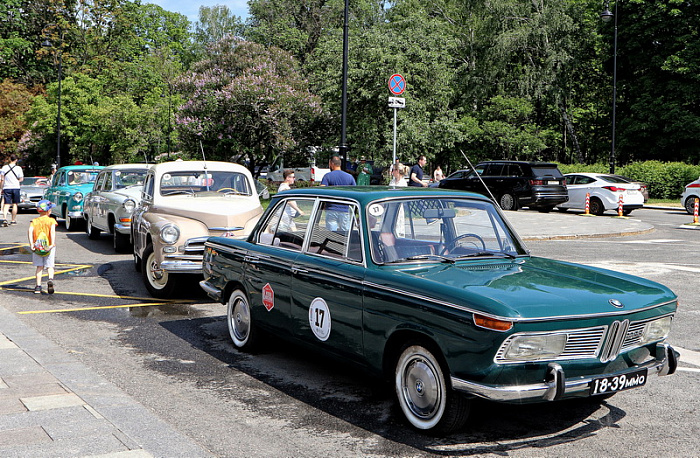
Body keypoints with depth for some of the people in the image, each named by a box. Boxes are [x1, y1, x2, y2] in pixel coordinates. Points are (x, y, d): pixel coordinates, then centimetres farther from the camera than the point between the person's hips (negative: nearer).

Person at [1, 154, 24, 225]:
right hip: (15, 187, -1)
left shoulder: (4, 167, 2)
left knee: (6, 204, 0)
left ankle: (4, 217, -20)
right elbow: (21, 179, -3)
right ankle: (13, 220, 12)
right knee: (14, 204, 8)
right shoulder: (18, 168, -4)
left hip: (6, 188, 1)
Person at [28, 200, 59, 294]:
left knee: (39, 267, 11)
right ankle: (50, 279, -22)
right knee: (50, 266, 5)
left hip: (37, 247, 2)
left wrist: (31, 244, -15)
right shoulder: (51, 220, -3)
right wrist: (52, 243, -25)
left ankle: (38, 286, 7)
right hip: (49, 246, -2)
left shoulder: (34, 221, 4)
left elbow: (30, 231, -11)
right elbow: (52, 231, -19)